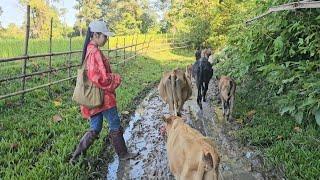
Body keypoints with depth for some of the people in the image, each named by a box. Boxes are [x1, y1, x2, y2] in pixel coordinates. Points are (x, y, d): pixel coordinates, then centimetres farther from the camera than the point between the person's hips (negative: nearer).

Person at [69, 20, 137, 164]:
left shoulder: (89, 50, 11)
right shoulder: (95, 52, -19)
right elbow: (100, 78, -24)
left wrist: (112, 78, 11)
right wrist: (116, 79, -9)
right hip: (103, 96, -9)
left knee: (95, 129, 14)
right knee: (115, 125, 8)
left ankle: (76, 156, 15)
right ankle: (123, 154, 25)